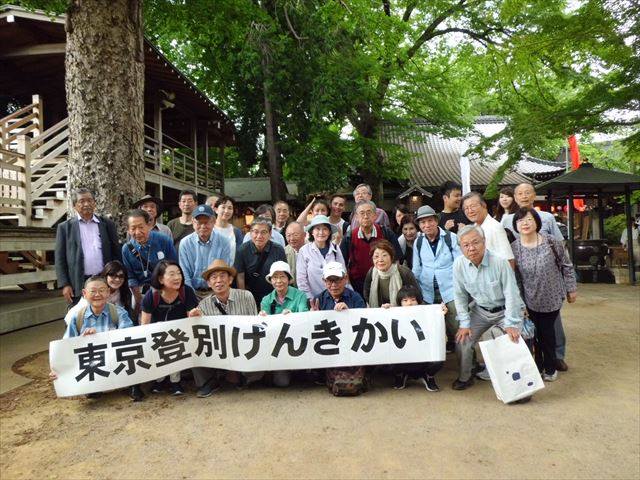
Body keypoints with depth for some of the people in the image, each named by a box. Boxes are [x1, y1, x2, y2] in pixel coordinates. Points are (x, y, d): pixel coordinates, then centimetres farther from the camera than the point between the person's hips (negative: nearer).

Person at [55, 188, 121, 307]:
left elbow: (116, 253, 10)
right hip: (78, 285, -1)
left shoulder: (107, 224, 9)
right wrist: (64, 285, -5)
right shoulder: (65, 227, 6)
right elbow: (60, 259, 4)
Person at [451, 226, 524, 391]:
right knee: (462, 340, -3)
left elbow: (511, 294, -20)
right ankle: (464, 378, 20)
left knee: (515, 339, -16)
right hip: (480, 311, 3)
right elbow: (460, 295, -5)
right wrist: (464, 323, -7)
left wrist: (511, 324, -21)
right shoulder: (459, 264, -15)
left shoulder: (500, 262, -25)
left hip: (504, 310, -3)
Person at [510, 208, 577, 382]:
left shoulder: (552, 243, -8)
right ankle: (537, 366, 24)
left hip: (552, 299, 0)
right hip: (529, 301, 1)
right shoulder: (513, 248, -7)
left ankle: (550, 367, 27)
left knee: (547, 332, 7)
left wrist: (571, 289, 5)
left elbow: (567, 266, 2)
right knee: (534, 333, 4)